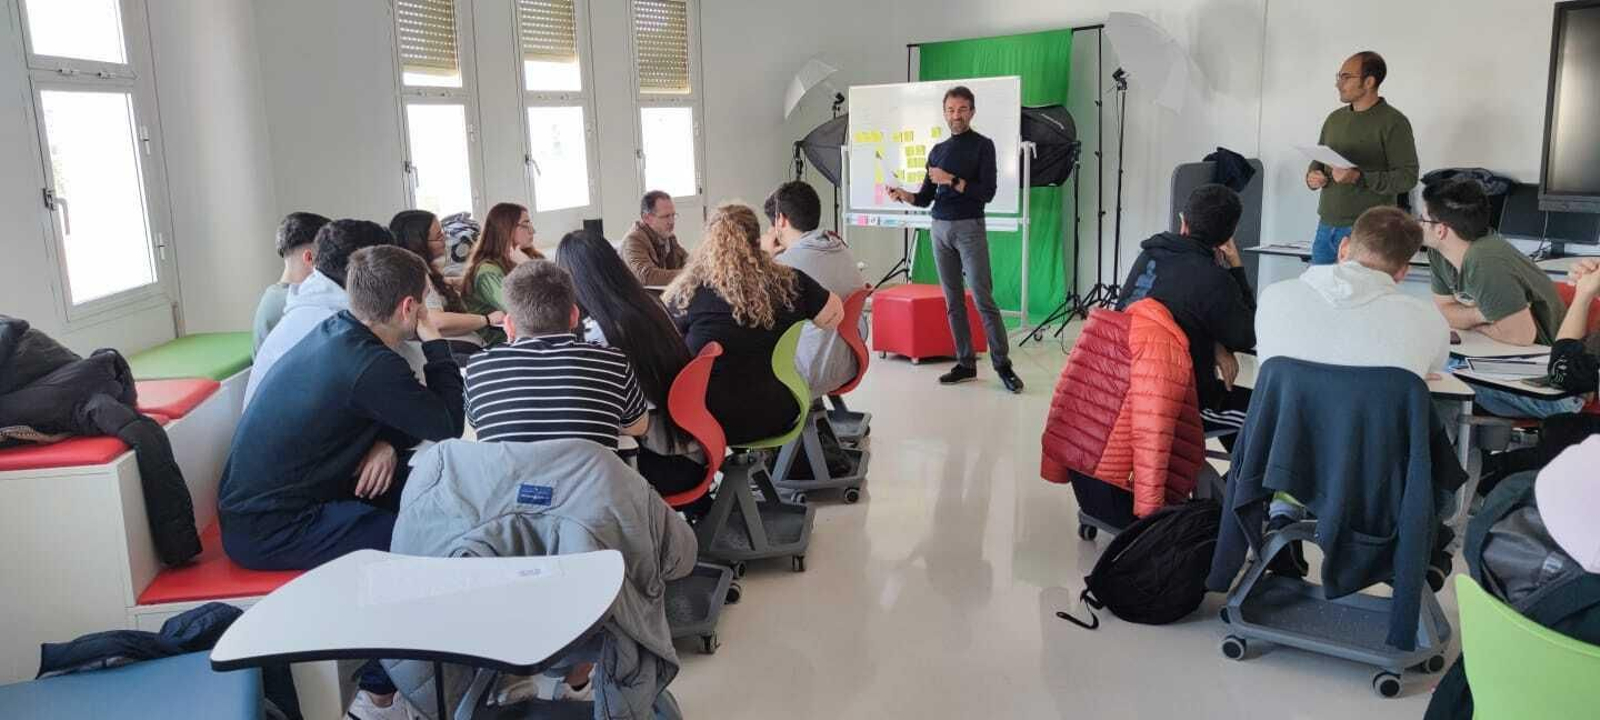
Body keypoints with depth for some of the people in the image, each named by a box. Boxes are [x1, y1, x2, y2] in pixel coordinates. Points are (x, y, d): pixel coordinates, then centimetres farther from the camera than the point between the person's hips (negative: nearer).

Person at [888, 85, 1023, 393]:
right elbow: (925, 198, 15)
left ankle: (1003, 365, -4)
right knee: (953, 301, 4)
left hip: (969, 228, -5)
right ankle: (965, 363, 9)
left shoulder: (982, 146, -1)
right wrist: (904, 195, -5)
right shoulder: (938, 151, 14)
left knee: (983, 299, -9)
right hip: (939, 228, 5)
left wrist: (951, 180, -17)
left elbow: (987, 192, -10)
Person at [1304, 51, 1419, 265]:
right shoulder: (1334, 118, 14)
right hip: (1326, 226, 6)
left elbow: (1407, 177, -11)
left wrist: (1360, 177, -22)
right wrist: (1312, 176, 1)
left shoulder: (1393, 122, -6)